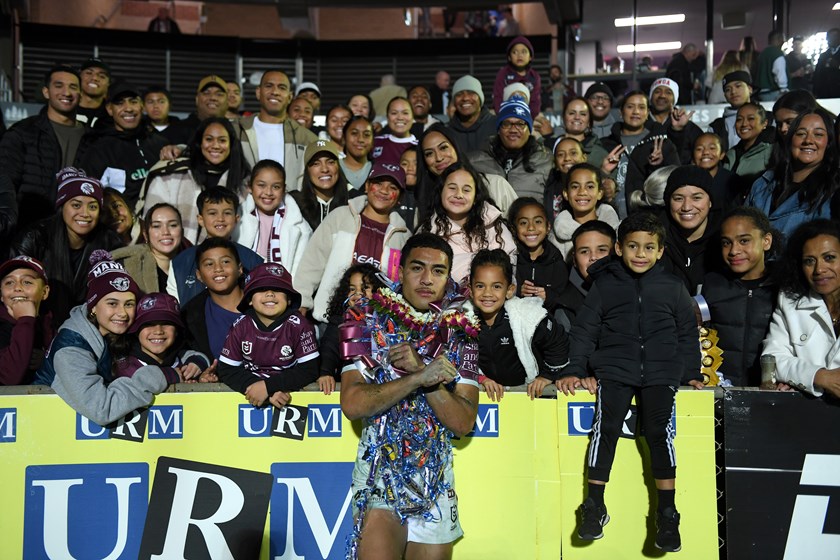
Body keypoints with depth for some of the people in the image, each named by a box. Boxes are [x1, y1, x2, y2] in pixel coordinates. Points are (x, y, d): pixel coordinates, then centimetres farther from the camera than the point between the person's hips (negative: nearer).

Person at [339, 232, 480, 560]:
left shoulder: (460, 335, 3)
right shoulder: (371, 324, -2)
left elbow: (463, 422, -7)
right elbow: (352, 405, -15)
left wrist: (419, 368, -17)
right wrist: (420, 377, -22)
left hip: (436, 477, 3)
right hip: (380, 469, -2)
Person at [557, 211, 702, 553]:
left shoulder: (673, 288, 13)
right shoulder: (604, 285, 10)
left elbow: (687, 333, 20)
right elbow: (584, 330, 9)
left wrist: (691, 373, 14)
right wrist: (575, 370, 2)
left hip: (661, 372, 0)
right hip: (615, 370, 0)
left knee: (660, 429, -18)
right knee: (606, 425, -18)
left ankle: (666, 512, -6)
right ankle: (595, 506, -8)